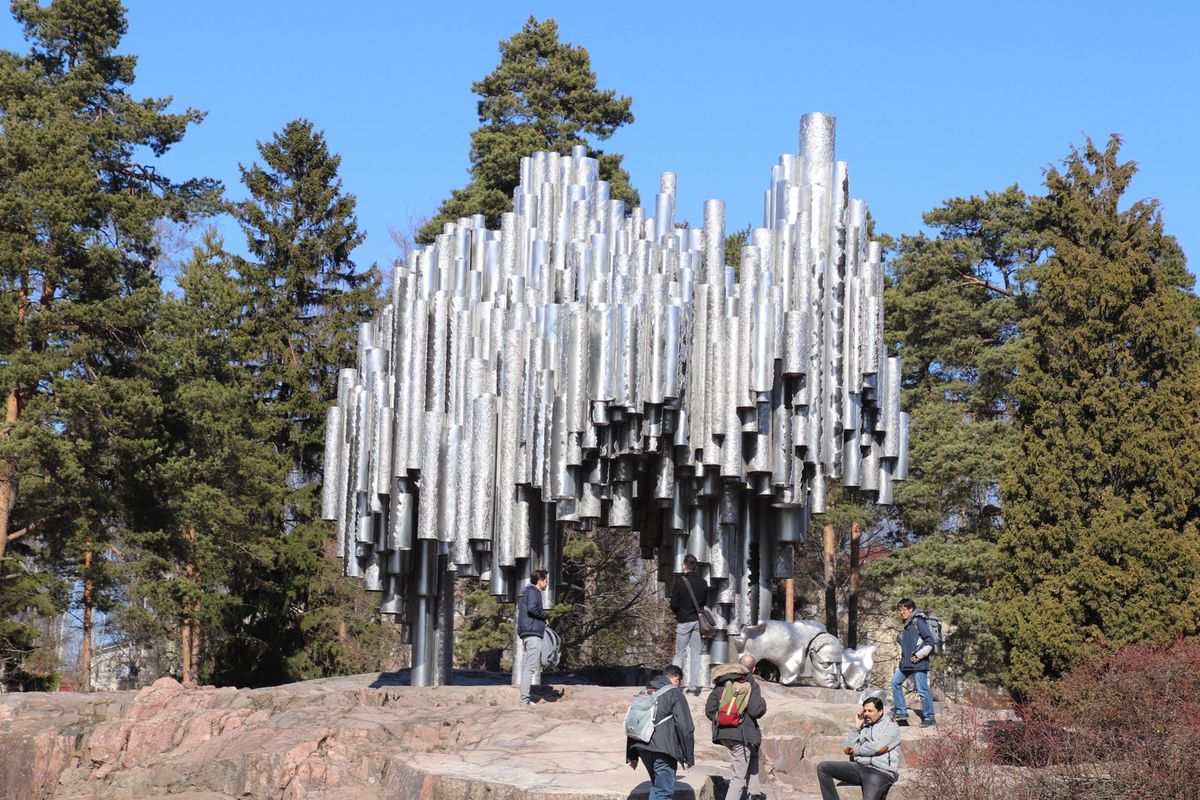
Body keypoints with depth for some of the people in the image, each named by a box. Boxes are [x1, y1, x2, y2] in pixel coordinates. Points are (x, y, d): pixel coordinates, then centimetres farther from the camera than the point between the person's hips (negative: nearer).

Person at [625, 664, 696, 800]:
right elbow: (685, 728, -9)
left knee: (656, 786, 22)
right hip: (663, 750, -7)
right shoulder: (675, 695, -4)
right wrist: (688, 757, -3)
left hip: (643, 748, 7)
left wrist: (632, 756, 21)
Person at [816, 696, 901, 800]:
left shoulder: (890, 725, 3)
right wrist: (857, 726, 5)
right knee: (823, 768, -9)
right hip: (859, 767, 6)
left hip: (880, 772, -6)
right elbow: (847, 748, 11)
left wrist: (855, 751, 2)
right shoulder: (863, 724, 19)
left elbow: (878, 748, -12)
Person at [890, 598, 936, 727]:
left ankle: (929, 718, 2)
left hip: (919, 663, -9)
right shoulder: (907, 625, 16)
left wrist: (918, 656, -16)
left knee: (922, 690, -5)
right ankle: (901, 711, 14)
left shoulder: (919, 621, -10)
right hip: (906, 663, 10)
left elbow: (930, 641, -16)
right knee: (895, 682, 8)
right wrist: (903, 656, 16)